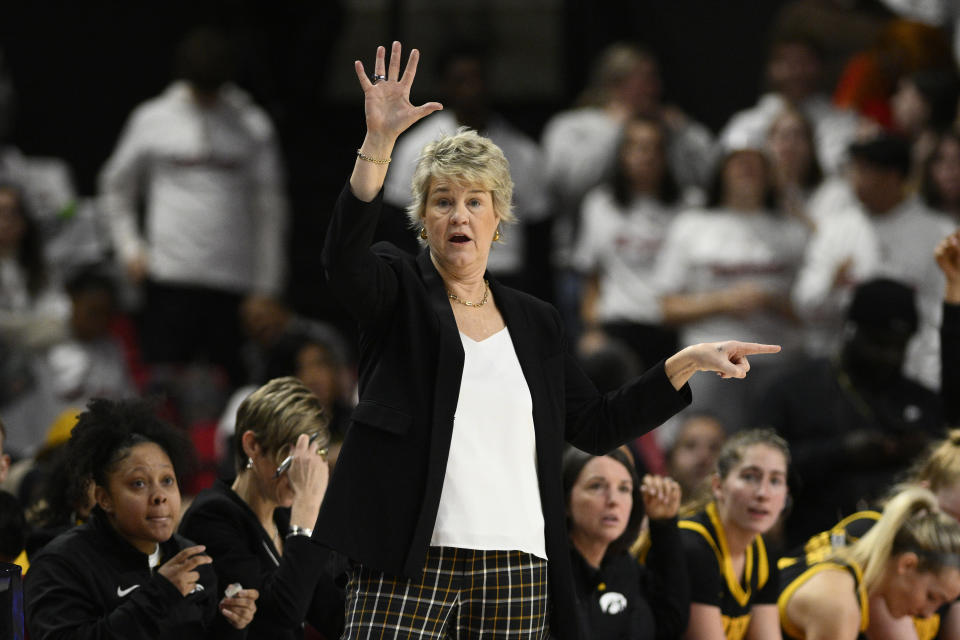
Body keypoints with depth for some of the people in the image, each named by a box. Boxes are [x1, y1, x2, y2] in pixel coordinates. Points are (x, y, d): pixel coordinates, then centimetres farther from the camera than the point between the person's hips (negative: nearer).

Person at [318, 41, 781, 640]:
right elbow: (344, 259, -16)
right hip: (410, 563, -4)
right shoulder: (399, 288, 7)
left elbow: (596, 426, 20)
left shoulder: (535, 322, 18)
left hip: (515, 566, 4)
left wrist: (688, 362, 13)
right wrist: (378, 143, -27)